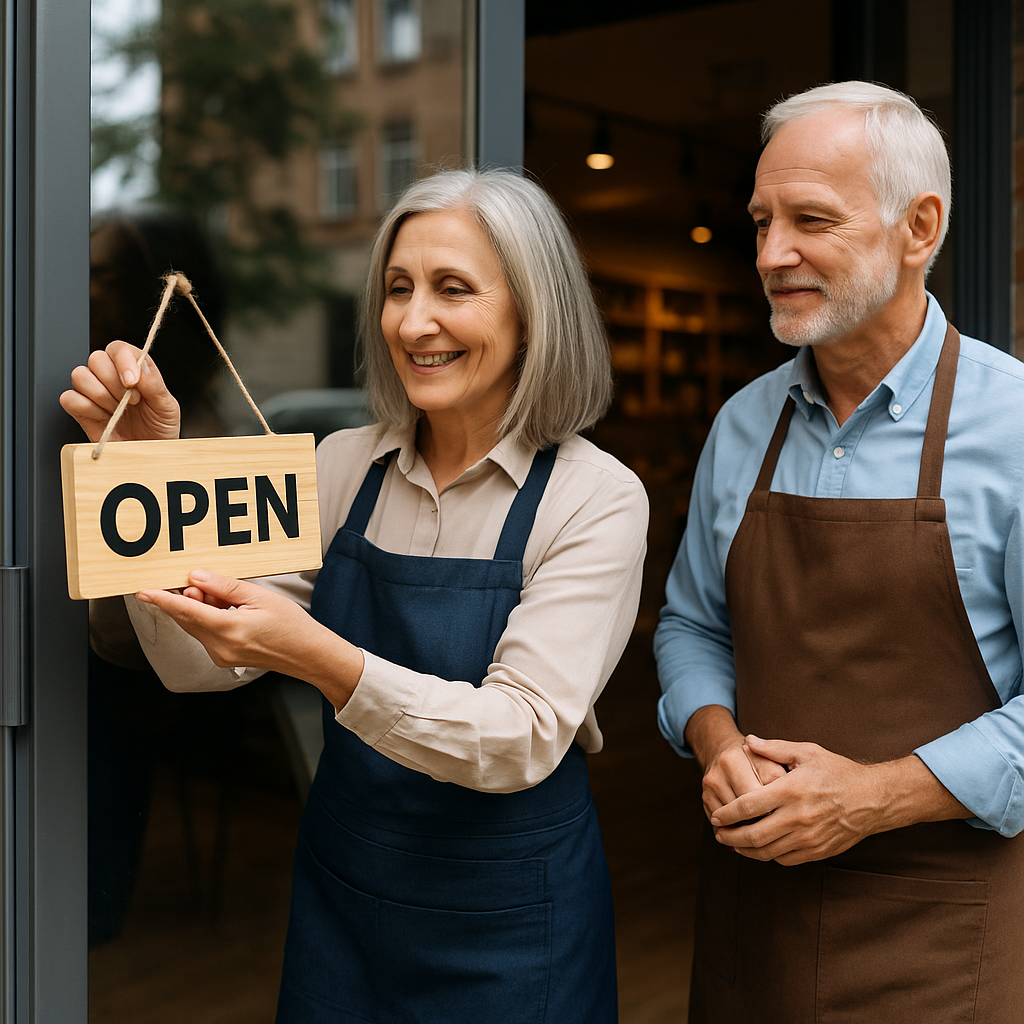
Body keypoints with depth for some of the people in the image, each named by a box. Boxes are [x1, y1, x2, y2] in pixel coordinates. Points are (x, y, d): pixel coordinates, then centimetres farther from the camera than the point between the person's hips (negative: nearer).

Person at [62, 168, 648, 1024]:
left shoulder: (597, 497, -15)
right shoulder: (343, 466, -3)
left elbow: (524, 741, -23)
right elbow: (200, 663, -4)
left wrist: (319, 658, -36)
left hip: (507, 919, -3)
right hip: (338, 892, 4)